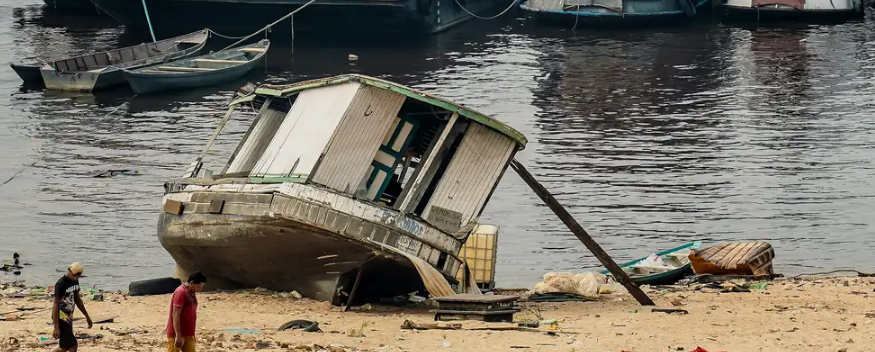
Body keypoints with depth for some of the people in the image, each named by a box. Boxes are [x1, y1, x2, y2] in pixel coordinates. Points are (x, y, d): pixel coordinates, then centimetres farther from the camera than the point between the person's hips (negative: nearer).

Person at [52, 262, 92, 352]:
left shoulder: (75, 281, 6)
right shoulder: (61, 284, -20)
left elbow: (77, 299, 20)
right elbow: (56, 305, -21)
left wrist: (87, 316, 22)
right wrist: (56, 327, -25)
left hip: (69, 317, 9)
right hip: (61, 317, -9)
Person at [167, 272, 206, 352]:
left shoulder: (192, 294, 14)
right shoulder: (180, 292, -15)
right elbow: (176, 315, -20)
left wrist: (192, 335, 22)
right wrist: (178, 336, -24)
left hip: (188, 335, 9)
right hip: (177, 334, -9)